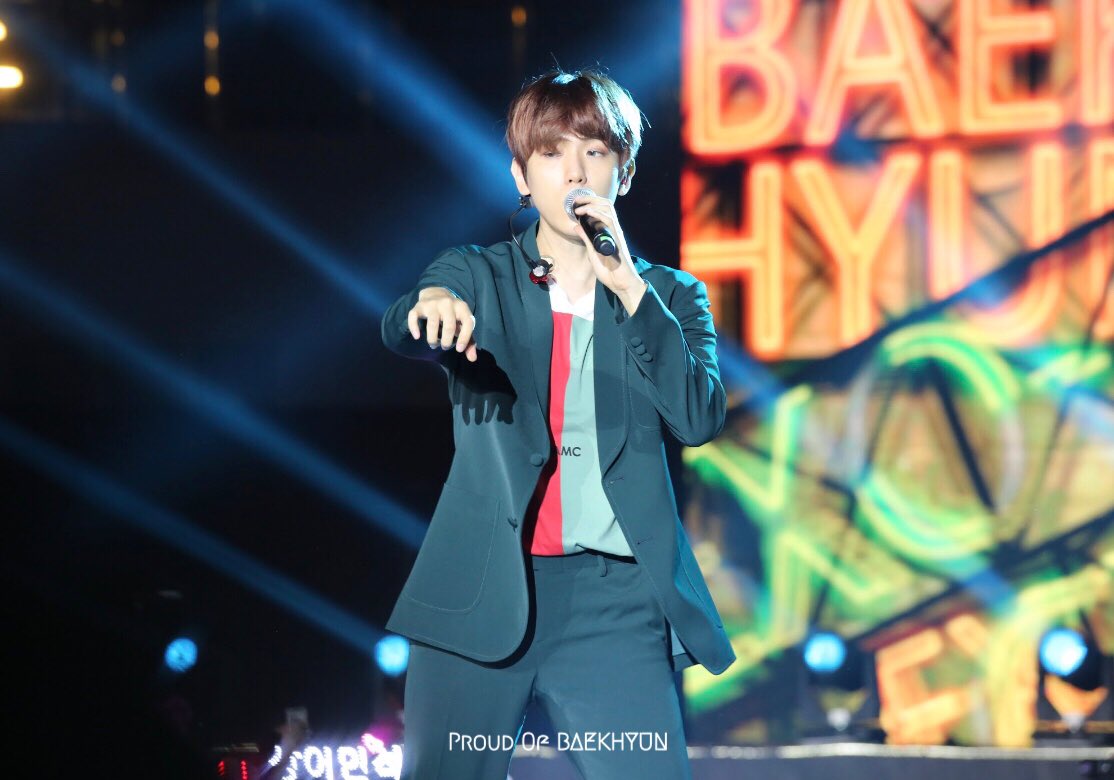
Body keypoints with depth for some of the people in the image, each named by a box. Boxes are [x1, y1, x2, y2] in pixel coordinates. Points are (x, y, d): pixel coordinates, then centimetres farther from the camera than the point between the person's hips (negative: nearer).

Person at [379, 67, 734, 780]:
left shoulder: (669, 296, 13)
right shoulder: (478, 278, 10)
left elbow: (700, 417, -4)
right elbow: (401, 331, -12)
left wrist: (628, 286, -10)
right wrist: (436, 307, -37)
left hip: (614, 605, 0)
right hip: (482, 597, 0)